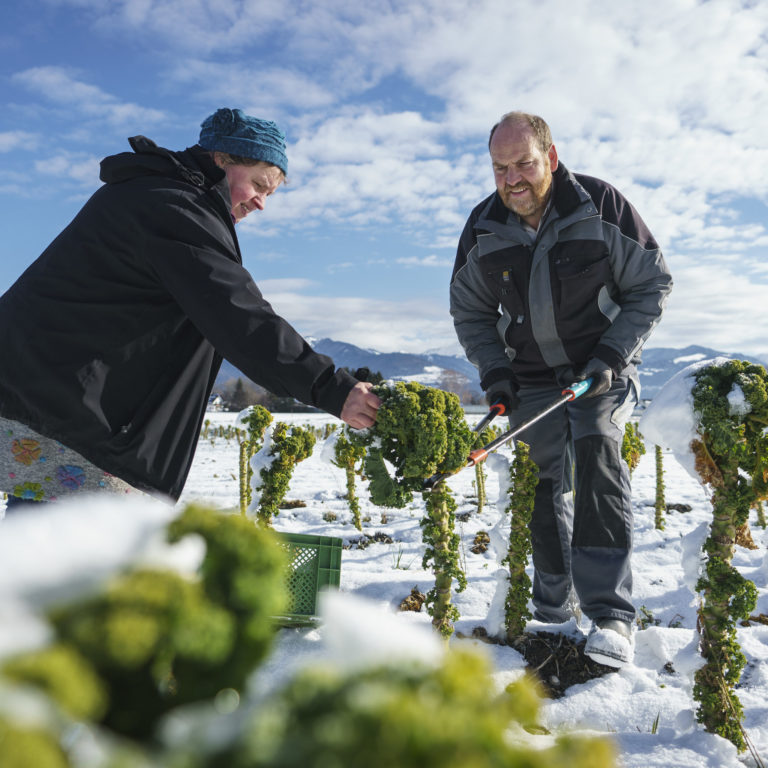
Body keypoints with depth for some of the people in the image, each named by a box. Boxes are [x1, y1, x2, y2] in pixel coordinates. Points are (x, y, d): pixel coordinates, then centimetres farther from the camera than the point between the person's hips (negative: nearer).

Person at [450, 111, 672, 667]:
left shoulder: (601, 206, -13)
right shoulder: (484, 228, -4)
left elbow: (652, 285, -6)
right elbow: (469, 310, 8)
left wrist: (611, 357, -15)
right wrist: (493, 371, -6)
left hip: (603, 371, -3)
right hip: (532, 379, 3)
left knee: (595, 453, -26)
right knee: (548, 486, 5)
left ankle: (611, 614, -24)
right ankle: (554, 607, 24)